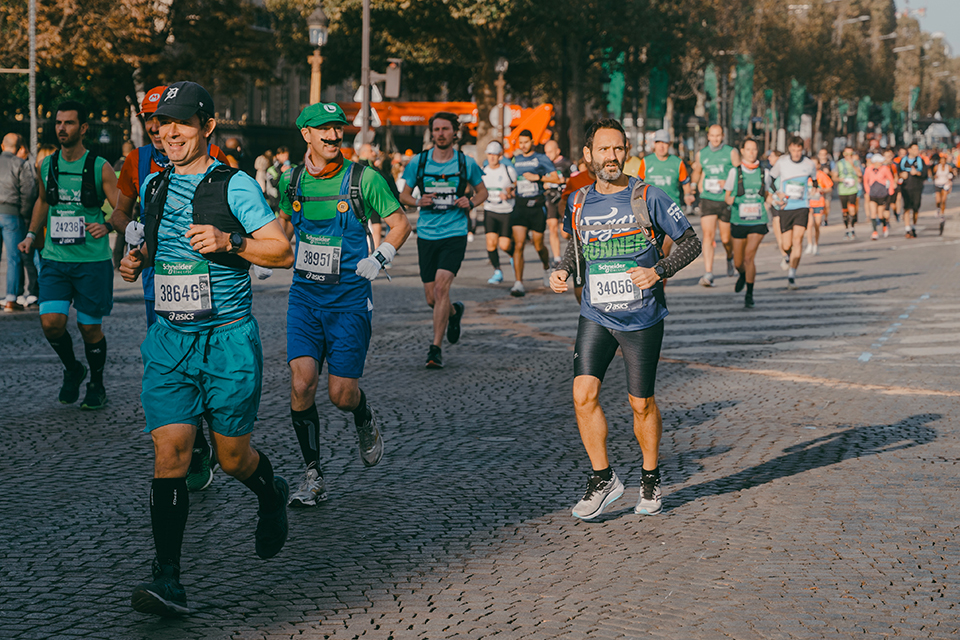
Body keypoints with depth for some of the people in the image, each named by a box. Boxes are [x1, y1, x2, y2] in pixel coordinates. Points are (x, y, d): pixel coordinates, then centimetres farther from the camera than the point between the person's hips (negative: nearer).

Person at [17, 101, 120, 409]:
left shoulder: (100, 168, -6)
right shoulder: (46, 166, 6)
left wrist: (107, 226, -27)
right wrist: (31, 234, 15)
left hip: (92, 260, -3)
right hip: (55, 259, 3)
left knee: (90, 327, 3)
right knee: (51, 322, -10)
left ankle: (97, 384, 25)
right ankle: (72, 369, 18)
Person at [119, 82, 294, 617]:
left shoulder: (236, 186, -6)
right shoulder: (155, 186, 11)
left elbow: (283, 252, -6)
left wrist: (230, 242, -21)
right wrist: (138, 259, 9)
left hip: (229, 339, -4)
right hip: (169, 339, 4)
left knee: (234, 457, 5)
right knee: (170, 452, -8)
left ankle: (272, 493, 42)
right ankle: (168, 580, -9)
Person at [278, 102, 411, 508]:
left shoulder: (363, 179, -7)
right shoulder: (291, 180, 4)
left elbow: (399, 223, 0)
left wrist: (380, 257, -15)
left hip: (350, 298, -2)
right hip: (305, 296, 2)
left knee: (341, 394, -3)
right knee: (301, 383, -13)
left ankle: (365, 420, 35)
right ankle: (312, 475, 0)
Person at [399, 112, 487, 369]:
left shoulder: (466, 163, 1)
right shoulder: (418, 162, 3)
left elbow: (482, 191, 15)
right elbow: (404, 195, 12)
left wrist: (471, 202, -6)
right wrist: (418, 202, -10)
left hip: (454, 234, -3)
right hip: (426, 234, 3)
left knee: (441, 287, -18)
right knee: (431, 298, 6)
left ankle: (436, 348, -13)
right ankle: (454, 312, 42)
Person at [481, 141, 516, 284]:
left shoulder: (509, 170, -7)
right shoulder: (483, 171, 4)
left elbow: (518, 188, 0)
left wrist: (510, 195, -18)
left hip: (507, 212, -3)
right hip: (490, 211, 3)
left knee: (504, 245, -7)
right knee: (491, 242, -13)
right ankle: (497, 271, 2)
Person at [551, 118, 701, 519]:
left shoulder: (648, 198, -8)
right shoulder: (578, 203, 4)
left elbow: (691, 242, -1)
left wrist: (659, 271, -16)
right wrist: (563, 271, 2)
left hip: (642, 319, -3)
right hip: (595, 316, 3)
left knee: (642, 404, 4)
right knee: (583, 395, -10)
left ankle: (650, 478, 26)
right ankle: (603, 479, 5)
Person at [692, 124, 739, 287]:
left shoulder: (731, 153, 1)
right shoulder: (702, 154, 9)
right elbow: (697, 176, 23)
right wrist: (699, 185, 4)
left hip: (726, 200, -1)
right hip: (707, 199, 1)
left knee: (726, 238, 7)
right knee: (708, 235, -14)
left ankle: (730, 257, 43)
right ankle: (708, 274, -18)